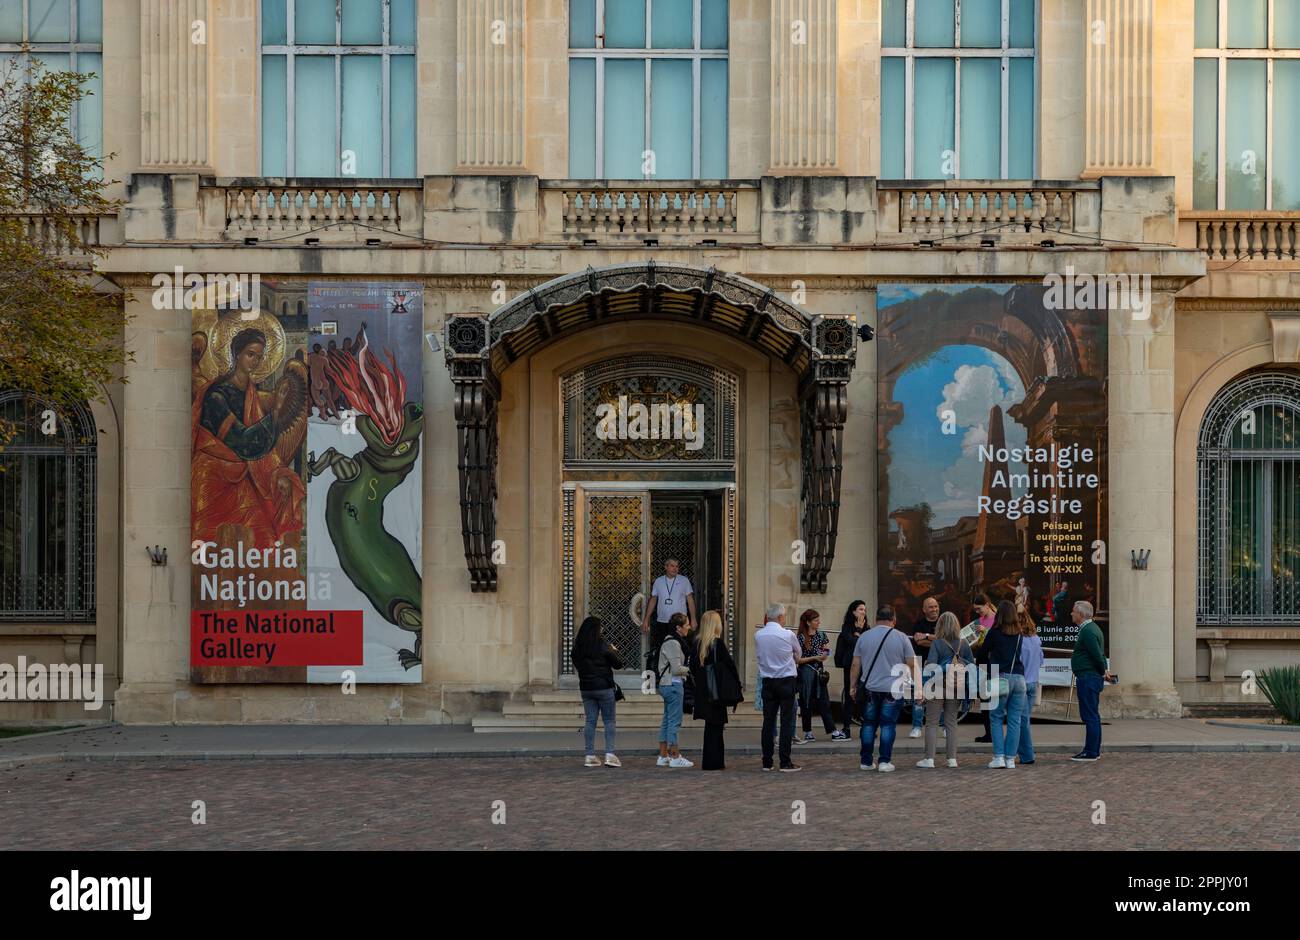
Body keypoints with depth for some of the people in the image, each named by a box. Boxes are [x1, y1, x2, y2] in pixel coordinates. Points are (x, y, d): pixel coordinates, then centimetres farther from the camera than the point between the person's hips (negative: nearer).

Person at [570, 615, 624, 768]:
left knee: (590, 721, 8)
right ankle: (609, 754, -6)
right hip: (604, 687, -5)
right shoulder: (603, 645, -13)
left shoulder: (577, 647, 2)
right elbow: (618, 664, -7)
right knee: (609, 721, 2)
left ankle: (590, 755, 6)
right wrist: (615, 651, 13)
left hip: (586, 688, 5)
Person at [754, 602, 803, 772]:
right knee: (787, 721, -1)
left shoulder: (758, 635, -1)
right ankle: (785, 762, -3)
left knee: (768, 721, 9)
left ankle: (767, 762, 11)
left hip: (767, 681, 4)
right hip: (786, 680, -4)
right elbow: (798, 655, 6)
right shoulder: (788, 635, -11)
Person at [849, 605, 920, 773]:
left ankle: (866, 761, 12)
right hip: (893, 690, -2)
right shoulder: (901, 638, -1)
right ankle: (884, 761, -3)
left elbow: (856, 665, 5)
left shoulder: (864, 637, 4)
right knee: (888, 725, 1)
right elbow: (912, 665, -1)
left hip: (869, 689, 2)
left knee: (869, 724, 9)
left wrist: (853, 686, 14)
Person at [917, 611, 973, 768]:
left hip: (938, 686, -4)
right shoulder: (964, 644, 1)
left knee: (932, 723, 4)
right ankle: (952, 759, 10)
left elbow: (931, 666, -16)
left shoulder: (937, 643, -11)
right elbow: (972, 665, 4)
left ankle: (929, 758, 1)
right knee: (951, 722, 12)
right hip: (956, 687, 4)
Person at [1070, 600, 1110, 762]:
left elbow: (1098, 656, -21)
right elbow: (1100, 654, 20)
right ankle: (1095, 750, 19)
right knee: (1093, 716, 14)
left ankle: (1091, 752, -7)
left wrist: (1103, 672, -7)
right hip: (1094, 678, 11)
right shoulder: (1092, 628, 18)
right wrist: (1105, 670, 10)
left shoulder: (1087, 631, -16)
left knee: (1089, 716, -8)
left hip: (1087, 677, -11)